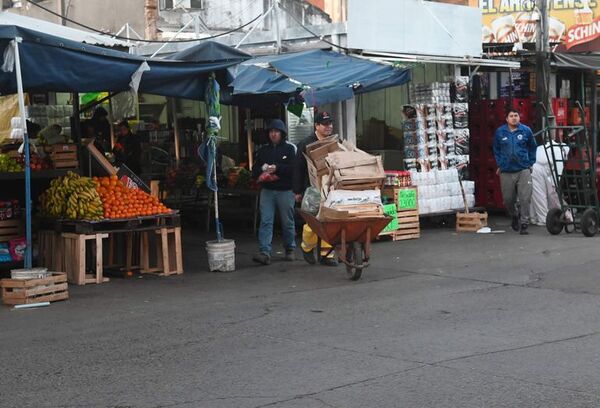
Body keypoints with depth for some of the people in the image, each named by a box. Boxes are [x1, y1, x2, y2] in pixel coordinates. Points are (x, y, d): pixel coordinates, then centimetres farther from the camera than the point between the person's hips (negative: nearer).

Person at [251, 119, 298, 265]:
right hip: (267, 191, 3)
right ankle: (265, 252, -13)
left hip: (285, 191, -3)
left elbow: (293, 168, -12)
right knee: (265, 222, -8)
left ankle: (290, 249, 23)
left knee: (287, 222, 8)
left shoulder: (289, 149, 1)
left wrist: (276, 168, -17)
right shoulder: (263, 150, 14)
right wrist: (263, 169, -7)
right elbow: (255, 170, 14)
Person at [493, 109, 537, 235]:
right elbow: (496, 149, 17)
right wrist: (500, 164, 13)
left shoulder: (526, 131, 1)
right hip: (506, 172, 1)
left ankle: (524, 224, -1)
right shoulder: (500, 132, 3)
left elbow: (532, 147, 13)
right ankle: (515, 216, 38)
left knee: (525, 198, -9)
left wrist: (530, 163, 9)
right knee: (508, 199, 9)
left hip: (523, 170, -1)